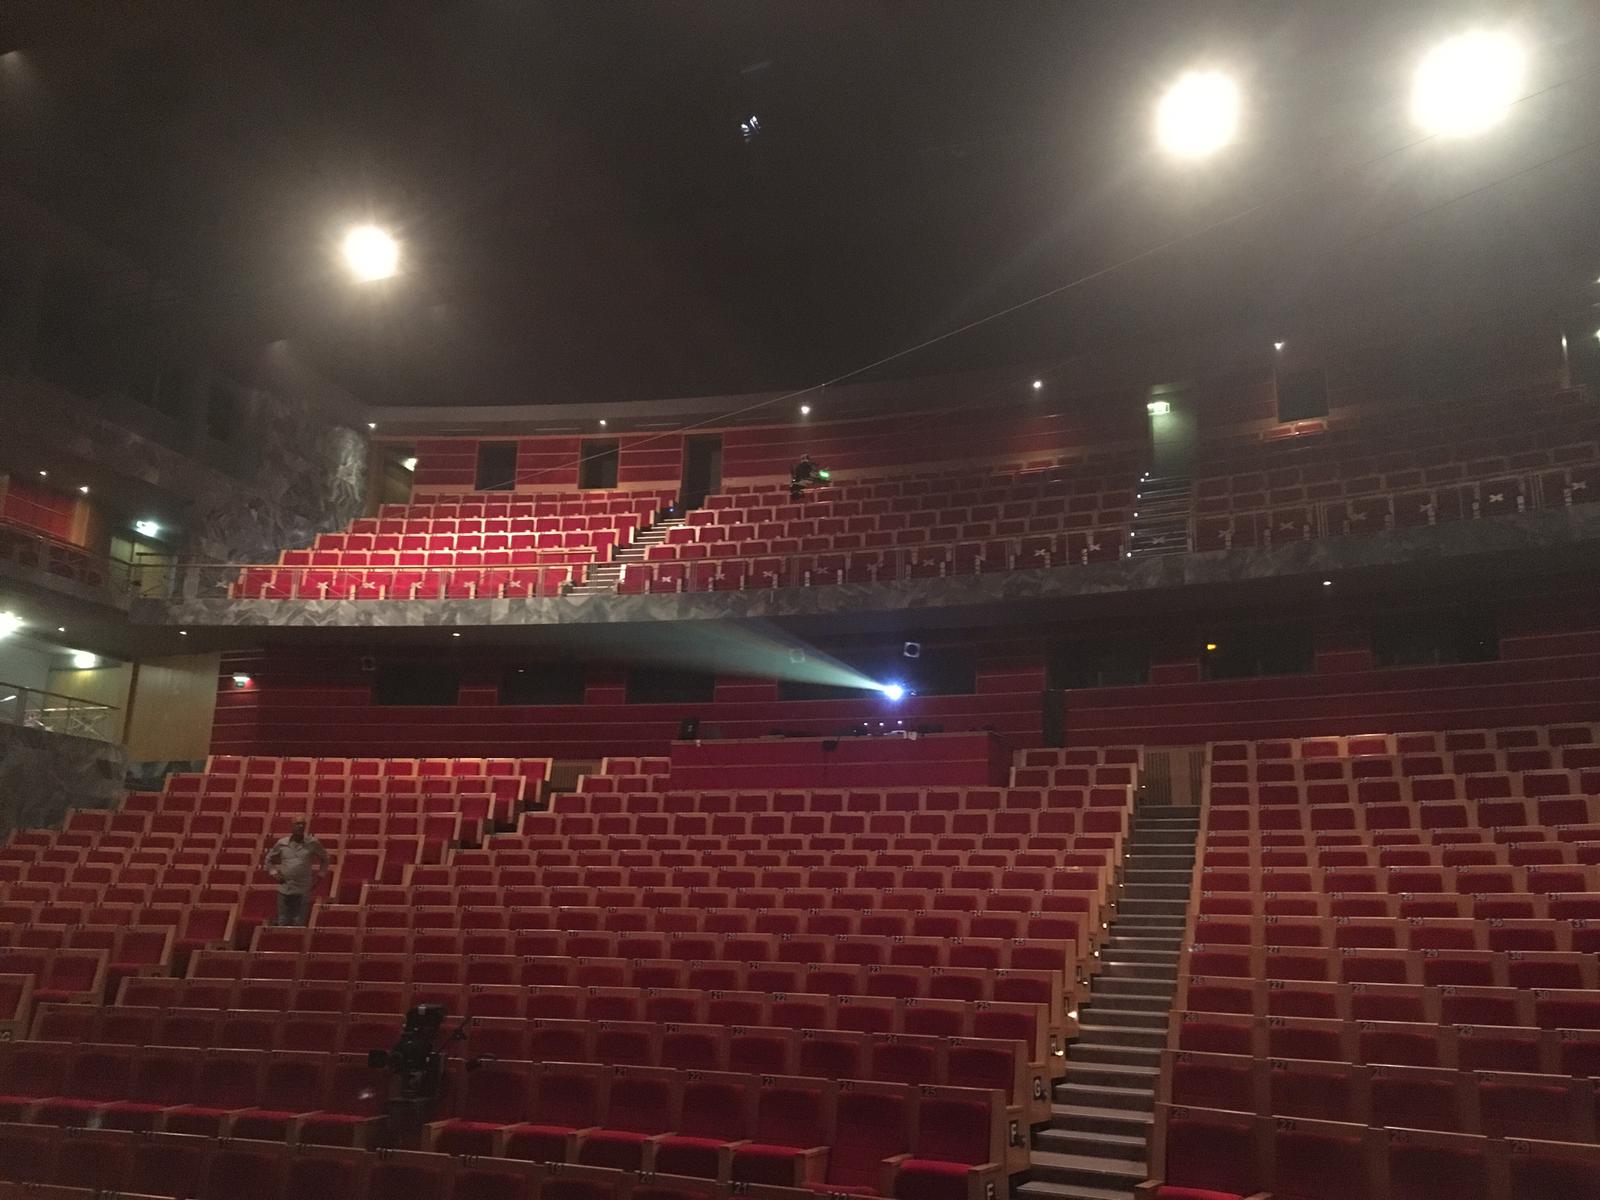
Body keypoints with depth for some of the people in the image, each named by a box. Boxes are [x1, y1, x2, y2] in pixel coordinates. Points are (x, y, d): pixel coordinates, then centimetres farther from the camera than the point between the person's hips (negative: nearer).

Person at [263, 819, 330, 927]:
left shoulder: (313, 843, -2)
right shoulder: (281, 843, 1)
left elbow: (325, 858, 13)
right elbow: (268, 859, 16)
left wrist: (320, 875, 6)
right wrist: (274, 873, 3)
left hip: (303, 891, -1)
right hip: (284, 890, 1)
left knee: (299, 925, 1)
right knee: (283, 923, 6)